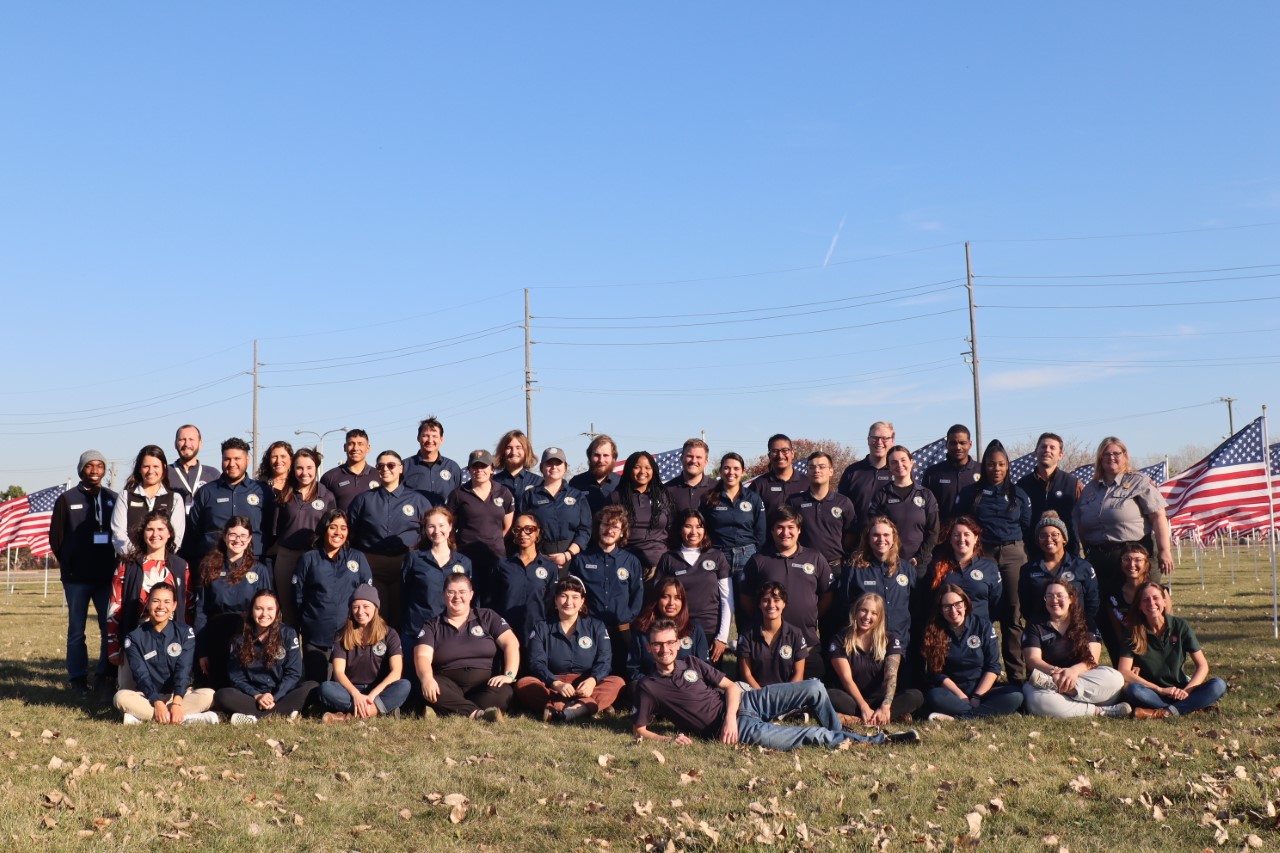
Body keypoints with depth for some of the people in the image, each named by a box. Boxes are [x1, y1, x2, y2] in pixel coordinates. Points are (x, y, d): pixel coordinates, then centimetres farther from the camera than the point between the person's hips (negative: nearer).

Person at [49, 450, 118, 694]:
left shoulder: (113, 499, 8)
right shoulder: (67, 499, 3)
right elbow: (55, 537, 5)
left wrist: (114, 562, 2)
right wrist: (69, 564, 4)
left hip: (107, 576, 1)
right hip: (77, 577, -1)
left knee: (111, 628, 0)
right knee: (76, 630, 5)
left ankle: (106, 675, 10)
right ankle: (78, 678, 13)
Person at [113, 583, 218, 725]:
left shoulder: (185, 632, -1)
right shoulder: (135, 637, -1)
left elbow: (183, 670, -12)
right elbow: (141, 674, -11)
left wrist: (176, 702, -28)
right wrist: (157, 702, -27)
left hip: (179, 694, 0)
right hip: (148, 697, 0)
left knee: (208, 694, -28)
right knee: (121, 697, -31)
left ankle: (141, 717, -32)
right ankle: (188, 718, -38)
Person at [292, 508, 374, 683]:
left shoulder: (358, 558, 9)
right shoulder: (308, 559, 6)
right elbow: (297, 597, 6)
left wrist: (363, 618, 1)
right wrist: (307, 621, 3)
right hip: (315, 637, -1)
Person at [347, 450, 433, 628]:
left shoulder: (417, 500, 8)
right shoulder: (363, 500, 11)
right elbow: (350, 536, 13)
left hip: (406, 568, -1)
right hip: (370, 568, 1)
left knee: (402, 619, 2)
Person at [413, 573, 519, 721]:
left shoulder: (487, 617, 12)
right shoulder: (432, 626, 12)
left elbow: (511, 643, 1)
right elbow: (422, 657, -4)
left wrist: (509, 675, -17)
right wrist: (427, 678, -27)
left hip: (485, 684, 0)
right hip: (449, 686, 0)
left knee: (502, 692, -34)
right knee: (428, 689, -35)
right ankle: (478, 714, -47)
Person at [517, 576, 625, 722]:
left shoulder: (596, 626, 10)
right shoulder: (542, 628, 7)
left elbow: (604, 661, -2)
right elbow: (537, 663, -6)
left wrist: (592, 680, -25)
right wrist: (556, 684, -26)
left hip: (585, 689, 1)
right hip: (552, 687, 0)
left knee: (617, 683, -26)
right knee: (523, 684, -28)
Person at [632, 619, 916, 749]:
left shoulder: (692, 663, 9)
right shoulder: (647, 686, -3)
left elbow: (731, 686, 9)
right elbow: (639, 729, -1)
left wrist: (730, 715, -11)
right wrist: (669, 739, -20)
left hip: (744, 702, 6)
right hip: (731, 728, -6)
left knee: (814, 688, -5)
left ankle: (838, 738, 17)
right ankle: (876, 740, -8)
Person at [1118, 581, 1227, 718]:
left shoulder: (1180, 626, -2)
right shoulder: (1134, 632, -6)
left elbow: (1203, 666, -4)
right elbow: (1123, 672, -14)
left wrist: (1186, 690, -20)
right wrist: (1161, 690, -19)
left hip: (1179, 693, 2)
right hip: (1153, 693, -2)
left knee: (1219, 685, -24)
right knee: (1133, 690, -34)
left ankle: (1162, 712, -32)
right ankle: (1189, 708, -26)